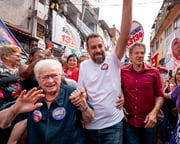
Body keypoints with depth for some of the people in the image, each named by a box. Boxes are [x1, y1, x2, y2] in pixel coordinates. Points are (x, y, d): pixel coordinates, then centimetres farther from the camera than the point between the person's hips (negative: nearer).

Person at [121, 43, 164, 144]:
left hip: (148, 122, 1)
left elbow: (160, 95, -1)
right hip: (128, 121, 0)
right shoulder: (122, 72, -2)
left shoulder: (154, 72, -3)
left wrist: (154, 112, -14)